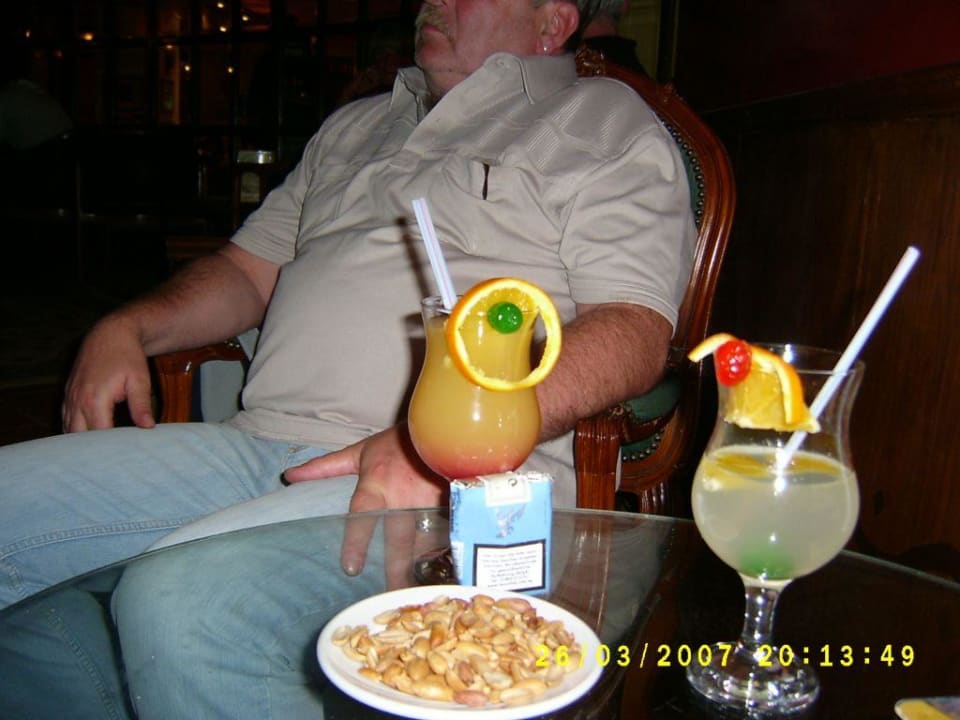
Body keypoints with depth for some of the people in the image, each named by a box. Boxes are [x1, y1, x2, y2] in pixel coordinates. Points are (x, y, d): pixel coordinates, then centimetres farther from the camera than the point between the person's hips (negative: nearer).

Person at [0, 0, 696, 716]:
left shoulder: (607, 121, 9)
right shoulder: (357, 126, 29)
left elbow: (636, 331, -7)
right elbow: (249, 269, 33)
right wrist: (129, 327, 13)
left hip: (463, 476, -6)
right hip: (257, 440, 7)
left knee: (177, 597, -30)